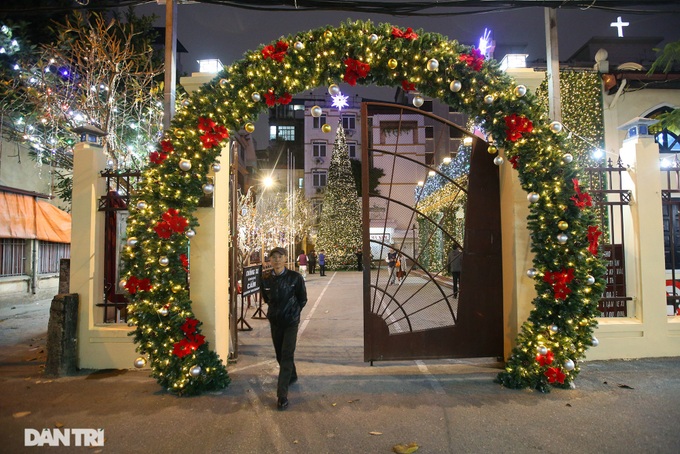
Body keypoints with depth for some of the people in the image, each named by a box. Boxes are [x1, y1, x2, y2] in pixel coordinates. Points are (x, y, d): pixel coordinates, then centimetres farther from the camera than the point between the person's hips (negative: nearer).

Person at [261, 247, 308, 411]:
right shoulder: (265, 278, -4)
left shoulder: (295, 277, -13)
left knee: (287, 356, -8)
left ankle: (282, 395, -6)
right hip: (274, 321, 4)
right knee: (280, 354, 16)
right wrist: (276, 309, 11)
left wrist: (292, 311, 6)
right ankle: (292, 376, 43)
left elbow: (302, 299, -1)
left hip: (291, 322, -4)